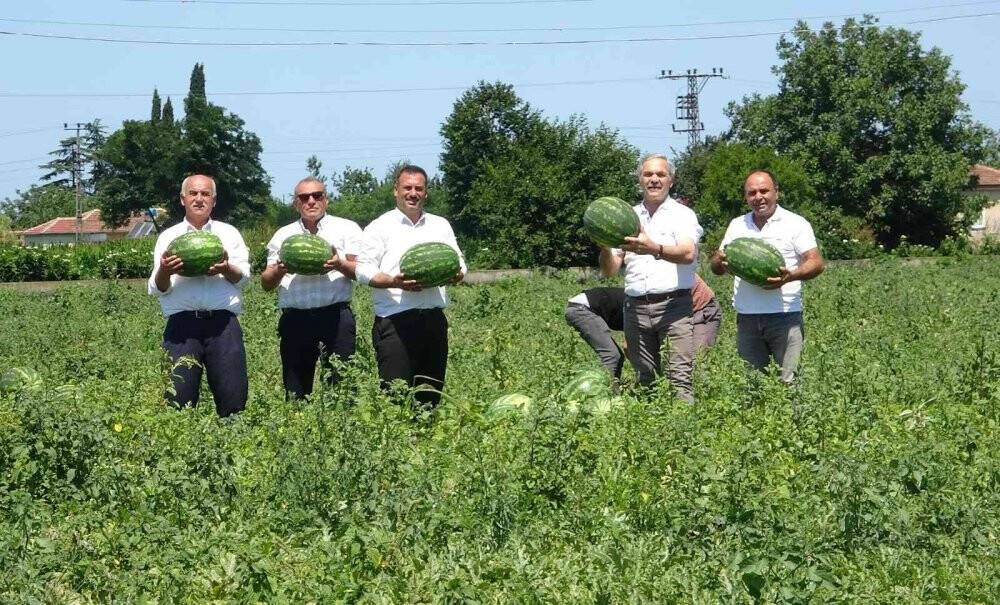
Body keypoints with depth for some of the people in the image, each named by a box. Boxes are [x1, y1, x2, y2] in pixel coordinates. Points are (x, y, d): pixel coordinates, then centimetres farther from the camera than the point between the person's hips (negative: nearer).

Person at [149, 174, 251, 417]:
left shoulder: (229, 233, 18)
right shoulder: (168, 237, 15)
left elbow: (244, 276, 9)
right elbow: (157, 289, 8)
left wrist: (226, 269, -14)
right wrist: (164, 272, -15)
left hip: (223, 324, 1)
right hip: (182, 324, 0)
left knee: (233, 397, -5)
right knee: (178, 399, -7)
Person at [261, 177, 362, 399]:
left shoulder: (347, 228, 10)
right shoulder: (283, 235, 17)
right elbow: (266, 283, 13)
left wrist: (340, 265, -17)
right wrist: (280, 270, -9)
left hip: (335, 316, -3)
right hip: (294, 320, 3)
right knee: (295, 391, 3)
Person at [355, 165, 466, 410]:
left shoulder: (441, 226, 19)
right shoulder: (380, 227, 4)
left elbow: (459, 264, 20)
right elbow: (363, 270, -3)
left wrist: (456, 274, -5)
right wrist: (394, 282, -20)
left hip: (434, 318, 5)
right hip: (395, 321, -5)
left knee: (431, 395, 6)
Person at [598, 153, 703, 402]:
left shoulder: (682, 215, 6)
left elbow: (689, 253, -15)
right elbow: (610, 270, 14)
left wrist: (655, 249, -33)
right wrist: (604, 248, -8)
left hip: (673, 305, -4)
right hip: (635, 307, 4)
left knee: (680, 378, -13)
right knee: (644, 379, 4)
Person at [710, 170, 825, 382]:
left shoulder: (796, 223, 3)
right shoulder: (737, 225, 16)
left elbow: (816, 263, -5)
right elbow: (716, 266, 17)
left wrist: (790, 276, -24)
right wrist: (721, 261, -9)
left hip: (785, 316, -4)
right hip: (747, 317, 4)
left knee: (789, 380, -10)